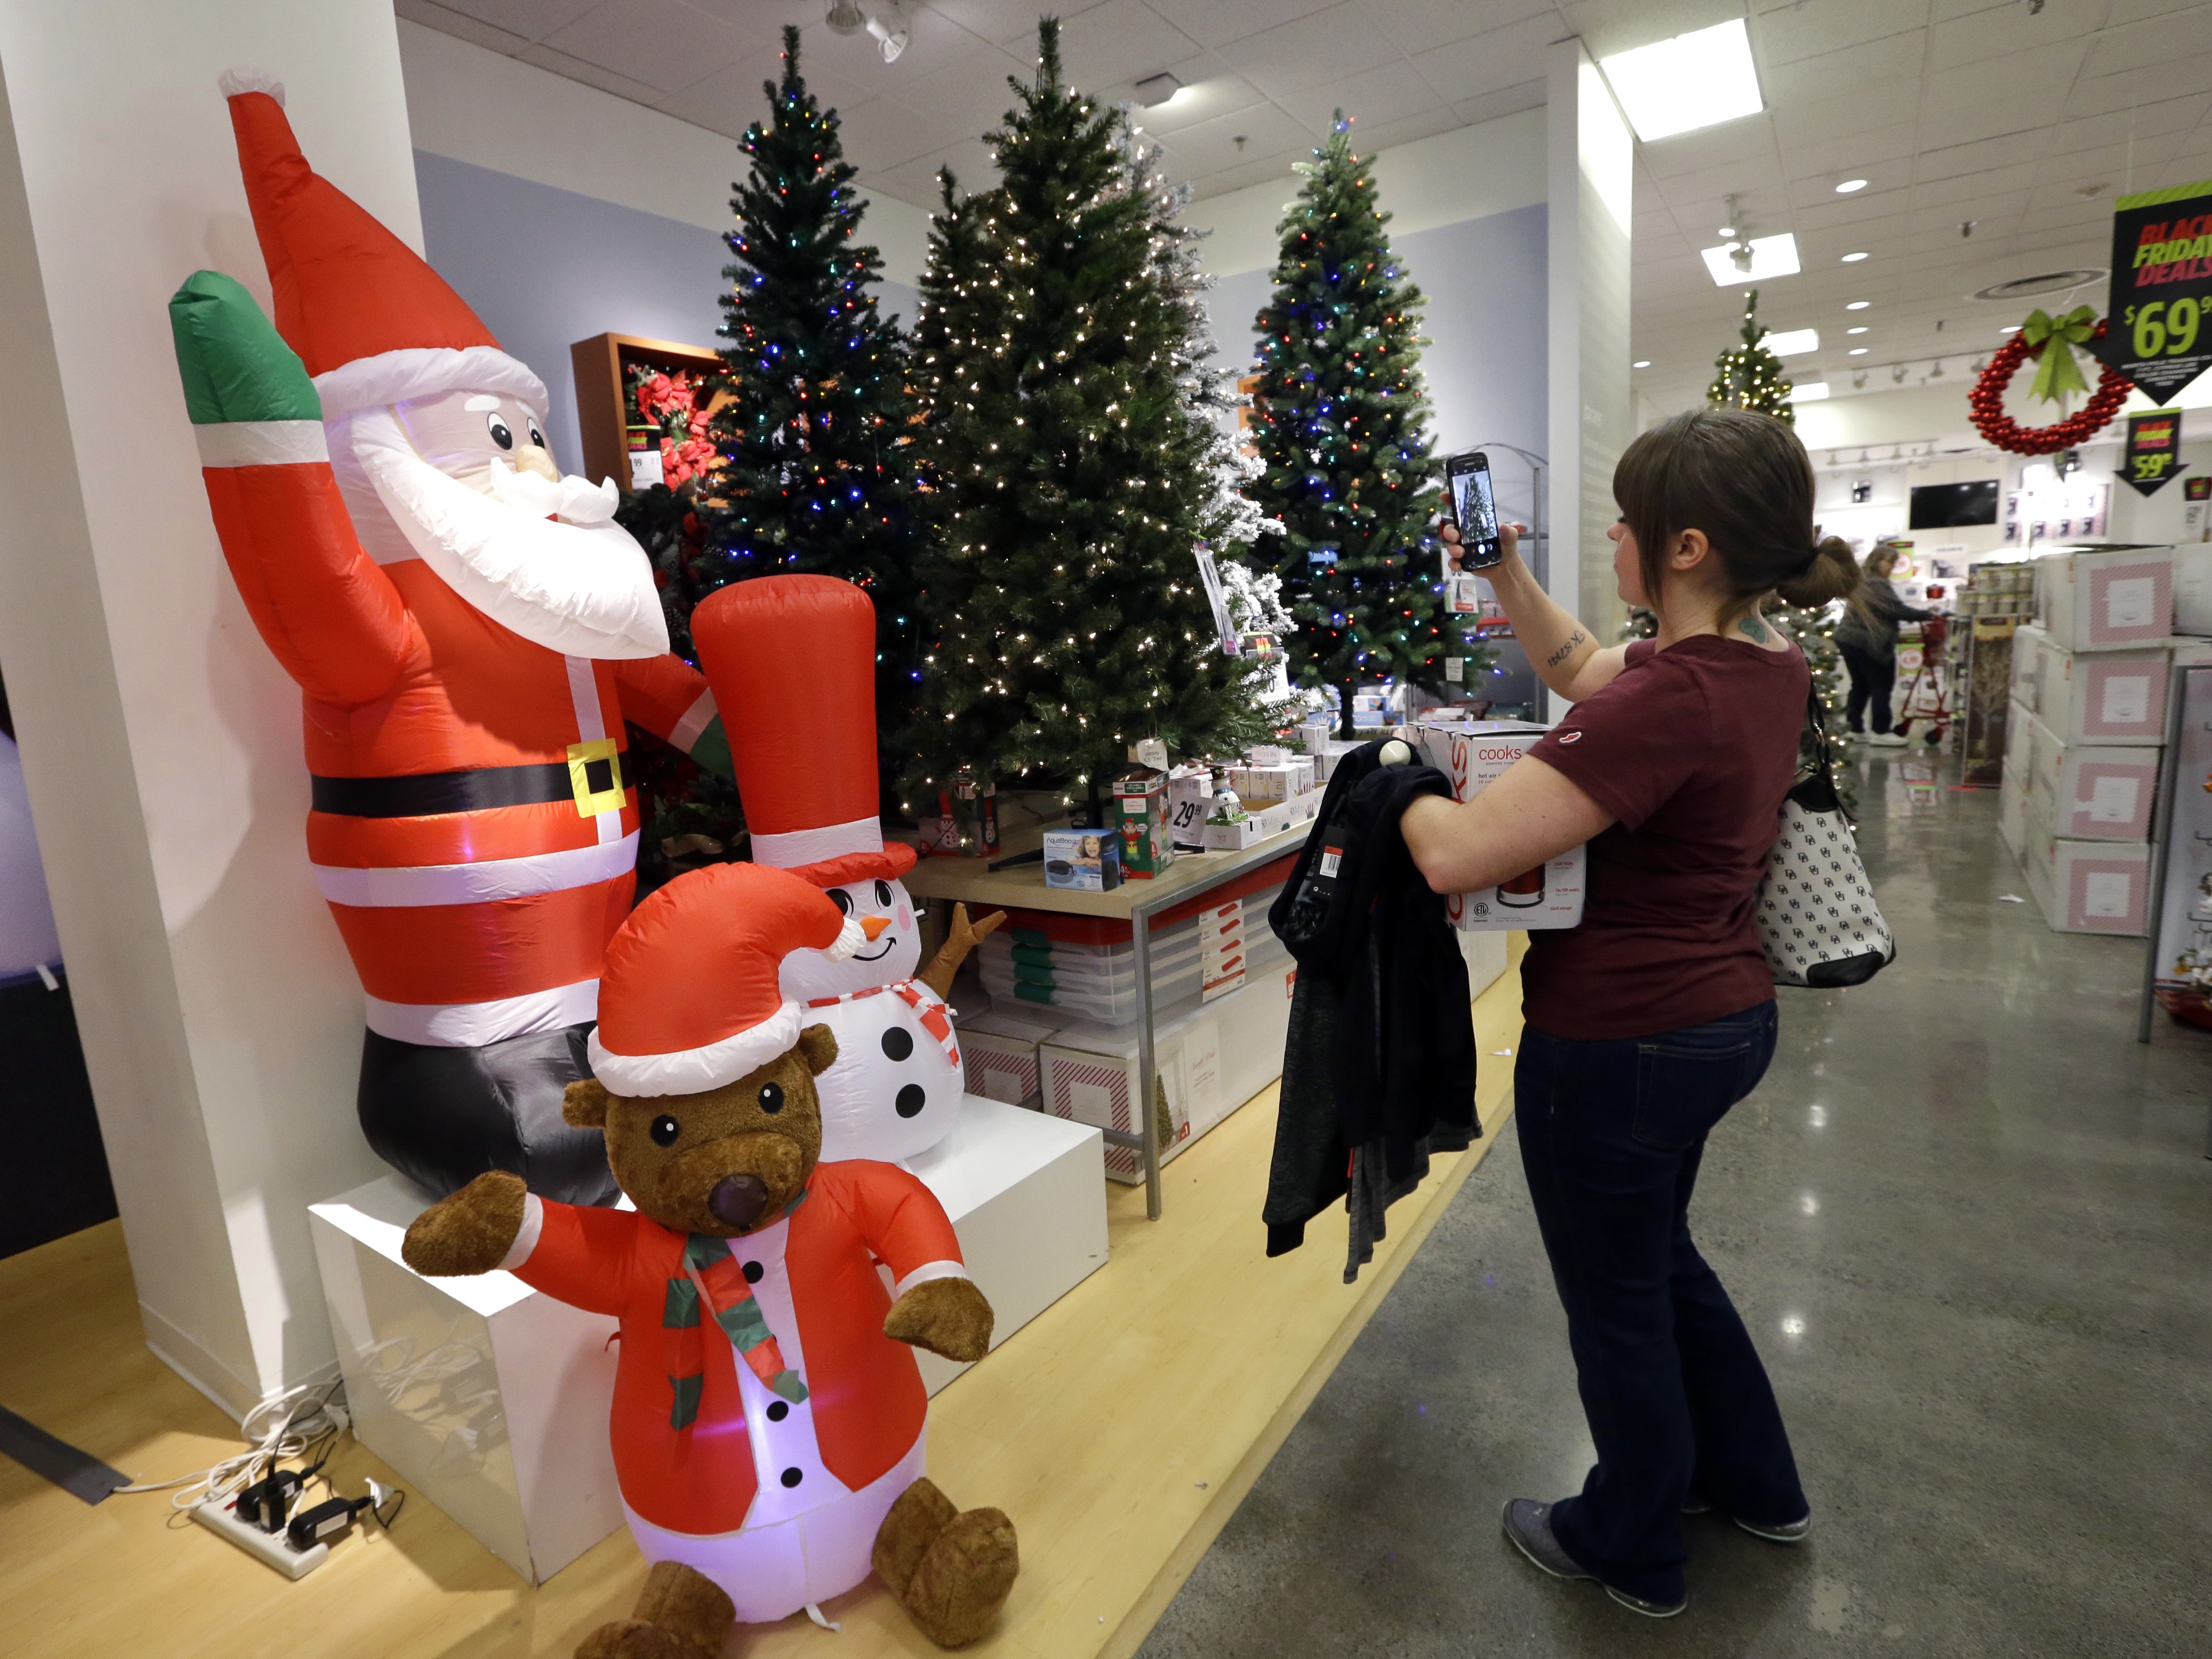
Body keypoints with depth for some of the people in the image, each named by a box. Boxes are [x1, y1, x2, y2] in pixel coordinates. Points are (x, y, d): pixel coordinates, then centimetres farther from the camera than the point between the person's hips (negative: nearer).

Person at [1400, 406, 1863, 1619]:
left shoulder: (1670, 702, -29)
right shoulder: (1768, 668, 0)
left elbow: (1457, 857, -33)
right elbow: (1581, 670, 16)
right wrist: (1502, 572, 7)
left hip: (1619, 1040, -9)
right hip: (1723, 1014, 9)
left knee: (1615, 1301, 15)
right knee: (1658, 1258, 30)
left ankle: (1630, 1553, 42)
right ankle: (1754, 1483, 52)